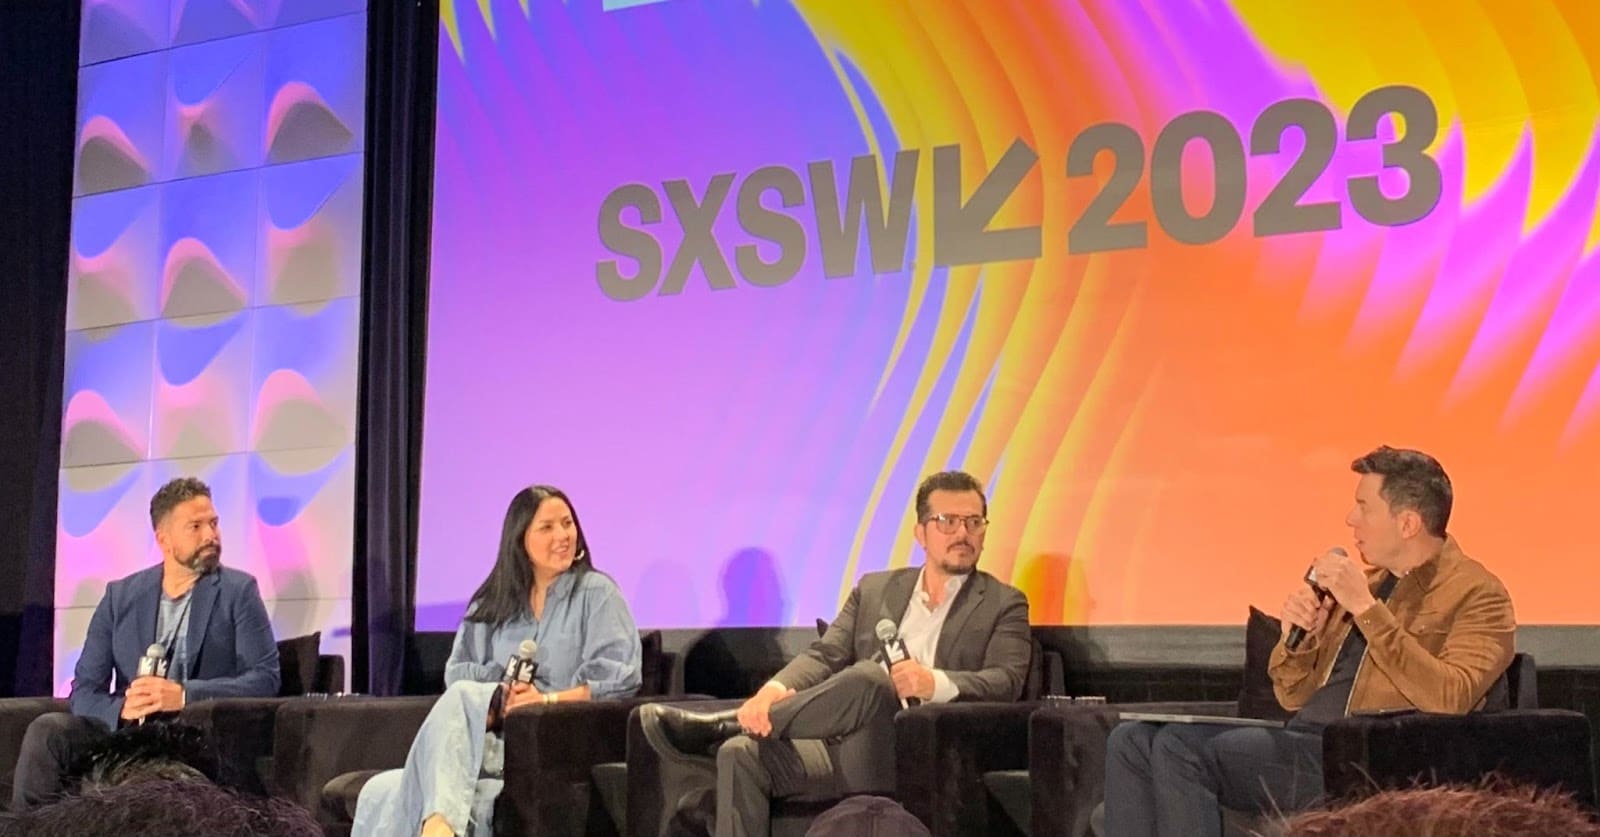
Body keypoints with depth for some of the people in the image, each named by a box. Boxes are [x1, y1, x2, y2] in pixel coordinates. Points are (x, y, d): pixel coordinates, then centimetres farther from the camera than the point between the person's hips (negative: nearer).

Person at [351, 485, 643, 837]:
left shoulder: (597, 593, 8)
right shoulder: (494, 602, 21)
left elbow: (620, 677, -4)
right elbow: (457, 673, 11)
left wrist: (549, 698, -18)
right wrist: (499, 695, -11)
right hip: (498, 736, 4)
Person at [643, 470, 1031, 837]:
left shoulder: (1003, 604, 9)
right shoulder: (875, 589, 21)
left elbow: (1006, 681, -6)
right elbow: (825, 655, 11)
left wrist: (936, 684, -27)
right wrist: (775, 689, -13)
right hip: (847, 750, 5)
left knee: (867, 677, -33)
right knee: (742, 754, -21)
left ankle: (721, 727, -23)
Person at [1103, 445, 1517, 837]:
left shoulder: (1478, 594, 1)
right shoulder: (1367, 581, 23)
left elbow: (1449, 700, -18)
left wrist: (1366, 608, -17)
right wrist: (1297, 636, 3)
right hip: (1301, 742, 8)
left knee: (1183, 747, -26)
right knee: (1133, 740, -11)